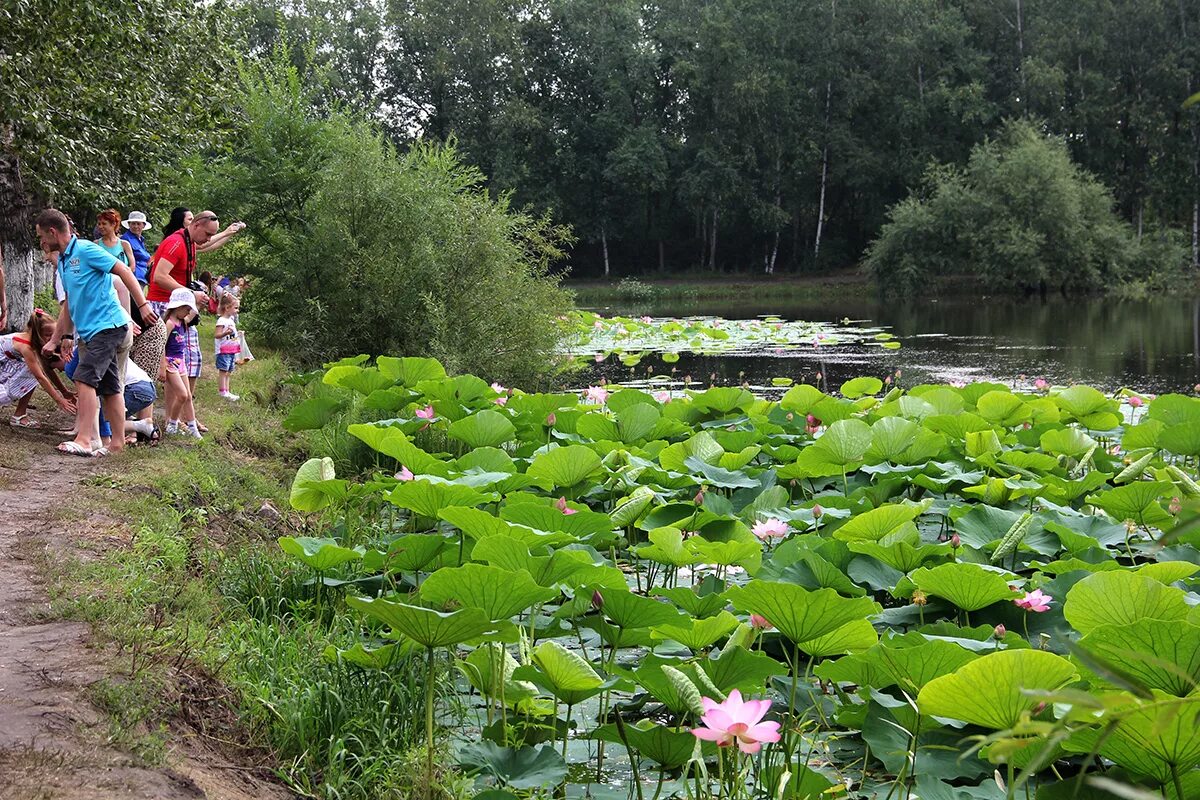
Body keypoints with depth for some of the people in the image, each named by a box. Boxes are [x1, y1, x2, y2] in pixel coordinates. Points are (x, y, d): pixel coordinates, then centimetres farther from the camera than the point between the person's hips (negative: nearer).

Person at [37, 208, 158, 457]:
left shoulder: (85, 250, -10)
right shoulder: (63, 261, 18)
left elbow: (124, 271, -13)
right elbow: (69, 305, 26)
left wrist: (143, 305, -19)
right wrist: (57, 339, 27)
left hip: (108, 325, -9)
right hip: (91, 332, 9)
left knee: (85, 380, -16)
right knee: (110, 388, 10)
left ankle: (84, 440, -19)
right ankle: (118, 442, 13)